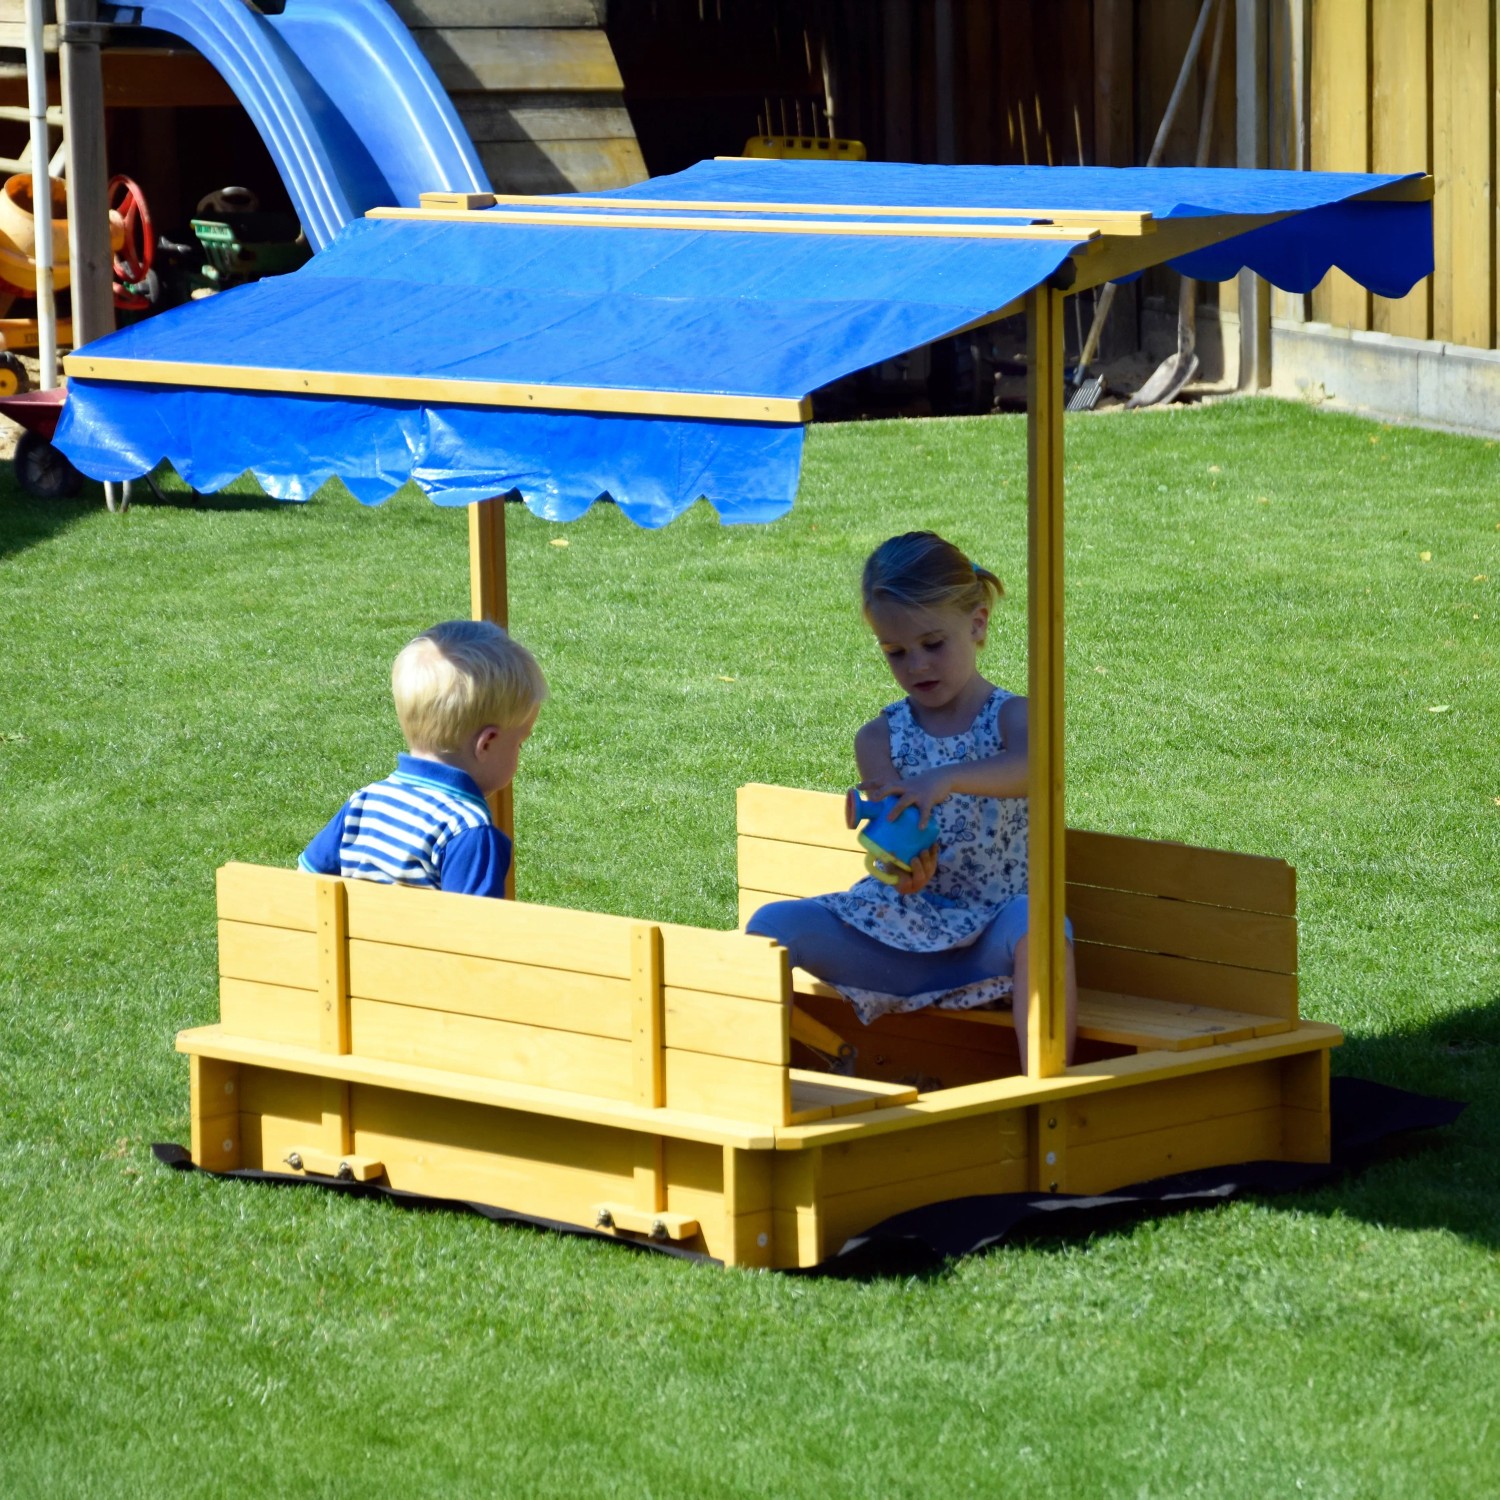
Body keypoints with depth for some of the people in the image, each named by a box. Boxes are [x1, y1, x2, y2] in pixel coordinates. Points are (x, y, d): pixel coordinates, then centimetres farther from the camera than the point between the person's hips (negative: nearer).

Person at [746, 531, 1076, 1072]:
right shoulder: (879, 739, 6)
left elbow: (1036, 766, -29)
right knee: (773, 924, -17)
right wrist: (903, 868, -33)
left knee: (1034, 923, -38)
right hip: (901, 928, 4)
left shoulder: (1010, 718, -3)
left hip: (987, 940, -3)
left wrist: (945, 779, -47)